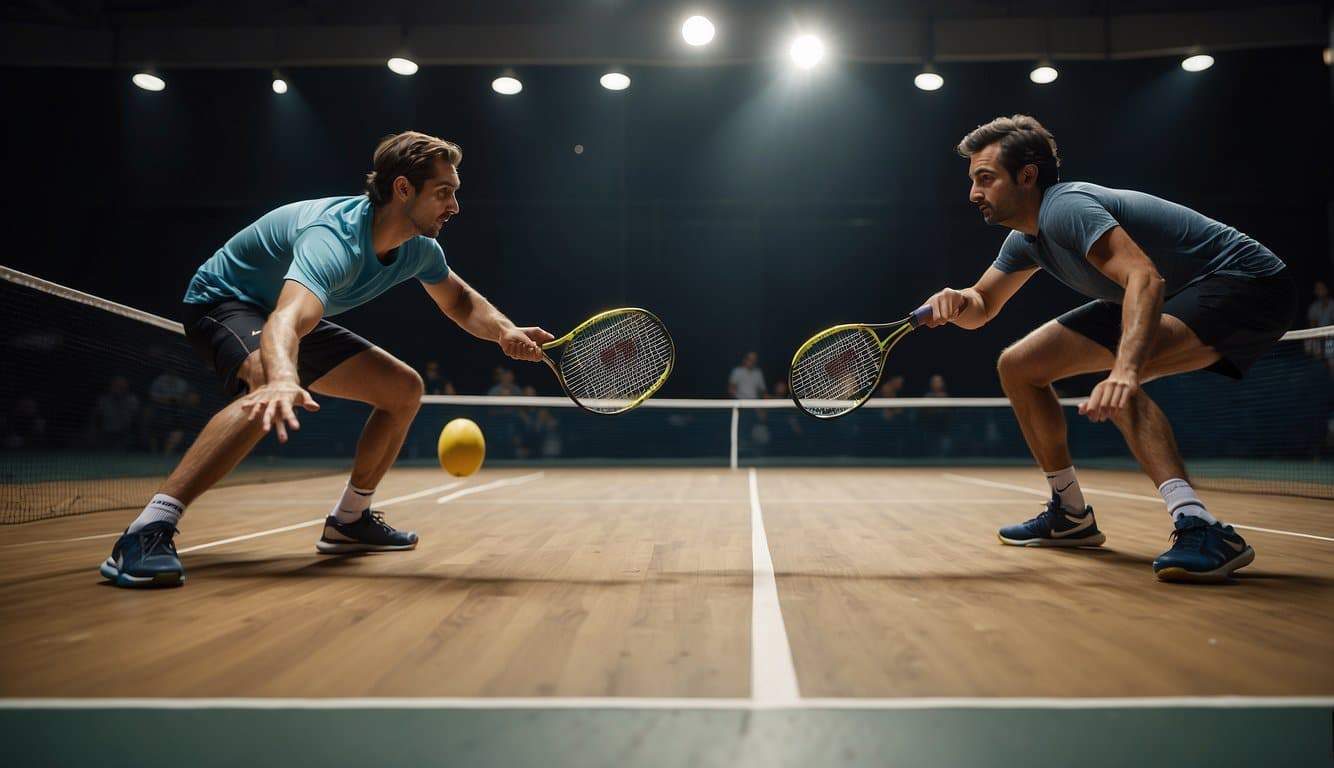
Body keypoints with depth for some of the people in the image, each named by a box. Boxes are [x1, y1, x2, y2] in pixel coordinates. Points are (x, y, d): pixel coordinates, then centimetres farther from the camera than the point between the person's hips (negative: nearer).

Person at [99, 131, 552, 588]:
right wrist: (284, 380, -77)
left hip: (293, 315, 9)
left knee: (405, 389, 2)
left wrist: (505, 331, -12)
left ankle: (349, 519, 15)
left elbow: (460, 301, 9)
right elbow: (285, 322, -55)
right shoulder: (336, 238, -37)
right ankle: (147, 533, -39)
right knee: (271, 395, -41)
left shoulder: (418, 249, -10)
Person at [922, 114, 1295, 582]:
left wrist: (1125, 369, -56)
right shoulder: (1026, 238, 4)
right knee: (1017, 366, 6)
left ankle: (1200, 529, -39)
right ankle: (1071, 515, 14)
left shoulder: (1064, 207, -26)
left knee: (1114, 386, -38)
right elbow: (981, 308, 12)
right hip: (1173, 300, 10)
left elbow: (1145, 279, -39)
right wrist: (958, 302, -15)